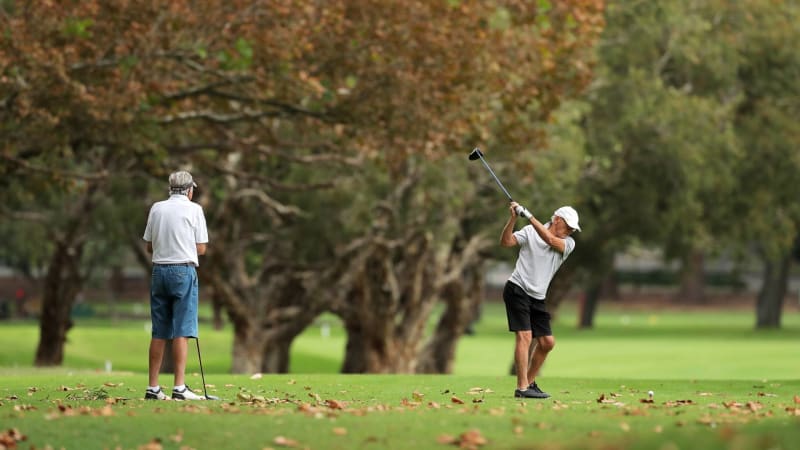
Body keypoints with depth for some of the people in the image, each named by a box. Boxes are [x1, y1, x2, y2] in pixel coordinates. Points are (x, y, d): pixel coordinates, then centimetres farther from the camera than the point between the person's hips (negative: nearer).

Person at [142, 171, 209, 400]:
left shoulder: (156, 208, 8)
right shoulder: (194, 209, -3)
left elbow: (149, 245, 11)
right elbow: (201, 248, -1)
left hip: (159, 269, 4)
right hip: (184, 271, -4)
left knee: (159, 332, 7)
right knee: (181, 331, -5)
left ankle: (153, 387, 6)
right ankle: (179, 387, -10)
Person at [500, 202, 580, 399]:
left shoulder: (568, 244, 3)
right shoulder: (530, 231, -2)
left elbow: (550, 240, -17)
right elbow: (506, 241, -13)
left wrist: (529, 216, -24)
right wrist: (513, 218, -27)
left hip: (537, 298, 6)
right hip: (517, 289, -6)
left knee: (547, 342, 6)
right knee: (525, 336, -16)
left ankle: (530, 382, 23)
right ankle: (522, 388, -19)